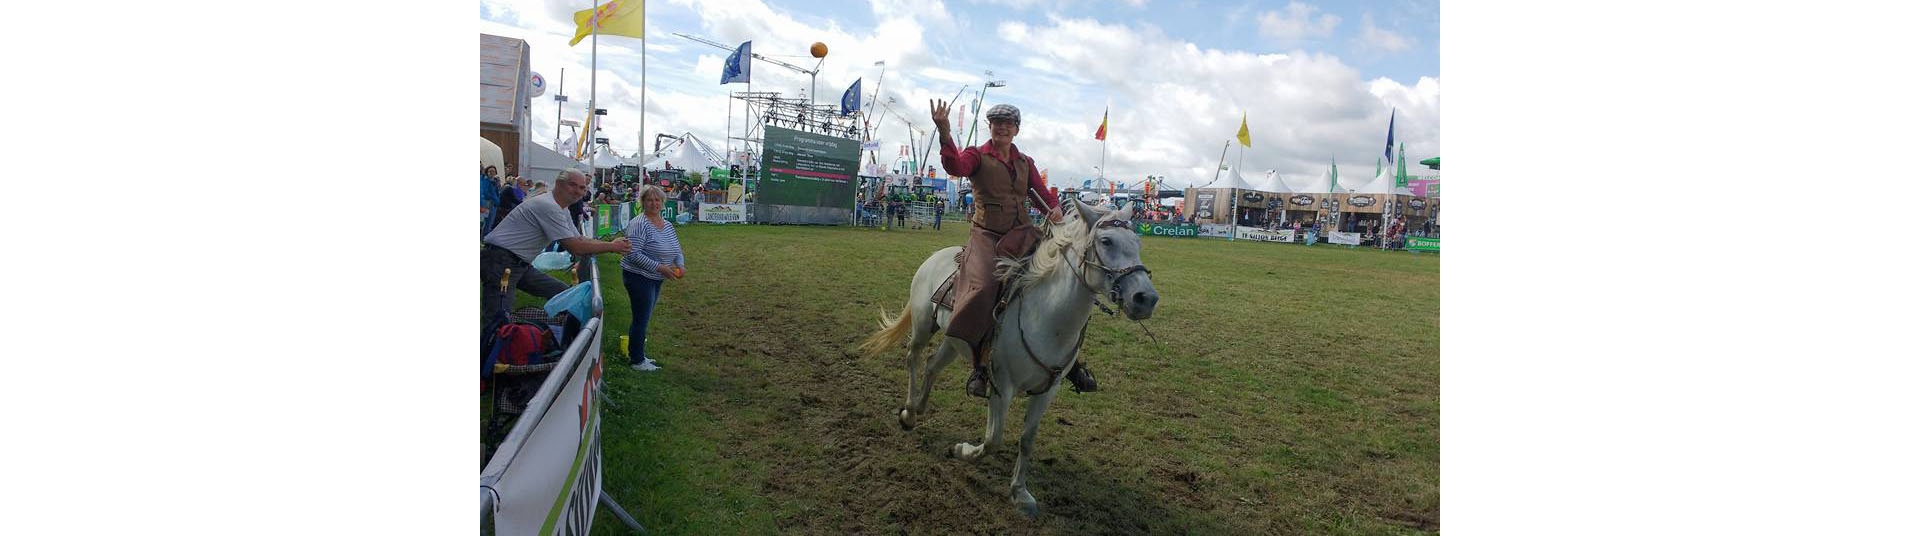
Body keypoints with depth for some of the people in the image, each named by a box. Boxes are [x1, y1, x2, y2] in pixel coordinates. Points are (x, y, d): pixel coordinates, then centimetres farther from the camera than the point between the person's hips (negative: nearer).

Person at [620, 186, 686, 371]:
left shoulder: (668, 225, 9)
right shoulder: (639, 224, -17)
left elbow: (676, 250, 17)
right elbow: (634, 254, -24)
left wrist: (680, 265, -4)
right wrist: (659, 267, -25)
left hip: (656, 279, 8)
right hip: (638, 277, -8)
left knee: (644, 318, 17)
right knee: (642, 318, -3)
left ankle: (637, 354, 29)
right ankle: (636, 361, 8)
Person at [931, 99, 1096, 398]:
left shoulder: (1025, 163, 18)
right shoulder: (978, 156, 3)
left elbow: (1044, 194, 15)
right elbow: (955, 166, -19)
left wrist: (1055, 210, -9)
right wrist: (944, 132, -36)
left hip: (1021, 234, 4)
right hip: (986, 234, -4)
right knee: (982, 287, -31)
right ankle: (979, 365, -20)